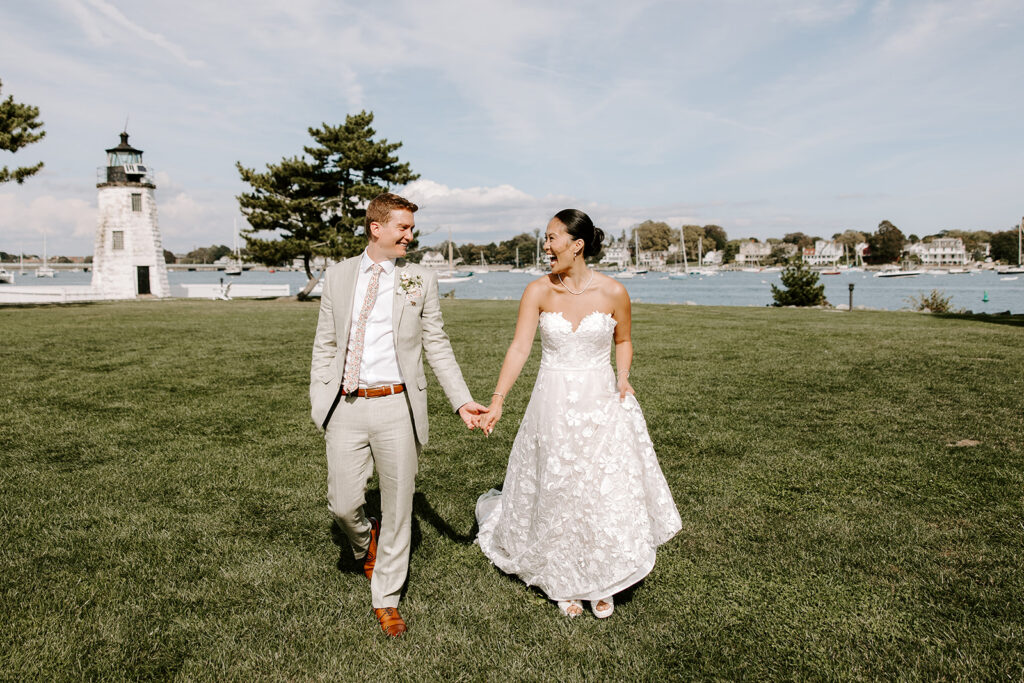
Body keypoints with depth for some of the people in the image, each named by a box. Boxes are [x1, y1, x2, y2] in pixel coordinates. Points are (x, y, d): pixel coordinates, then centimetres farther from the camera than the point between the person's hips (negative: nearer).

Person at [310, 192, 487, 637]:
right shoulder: (338, 276, 8)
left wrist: (462, 401, -4)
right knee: (343, 503, 2)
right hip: (347, 405, 1)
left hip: (397, 406, -1)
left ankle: (386, 600, 25)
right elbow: (325, 346, 11)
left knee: (397, 506, 7)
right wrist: (318, 405, 4)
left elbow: (437, 347, 5)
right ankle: (364, 543, 39)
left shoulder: (420, 281, 4)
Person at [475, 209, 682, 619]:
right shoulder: (538, 291, -5)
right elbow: (519, 347, -13)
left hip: (602, 405, 0)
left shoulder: (613, 292, -6)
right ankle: (564, 584, 35)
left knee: (608, 494, 6)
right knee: (557, 497, 11)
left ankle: (602, 584, 31)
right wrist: (497, 400, -23)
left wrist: (623, 377, -7)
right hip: (554, 405, 1)